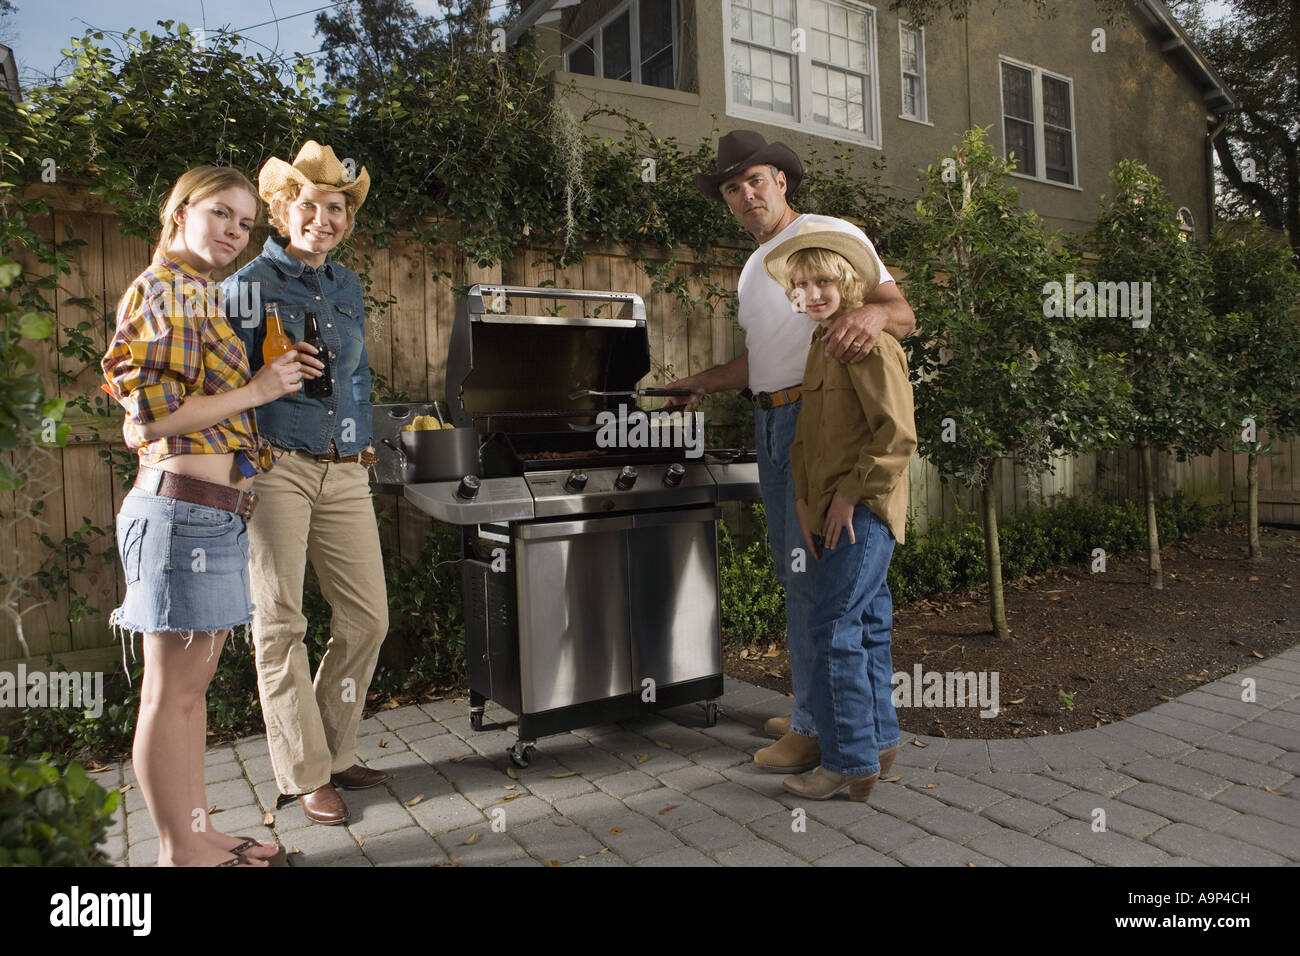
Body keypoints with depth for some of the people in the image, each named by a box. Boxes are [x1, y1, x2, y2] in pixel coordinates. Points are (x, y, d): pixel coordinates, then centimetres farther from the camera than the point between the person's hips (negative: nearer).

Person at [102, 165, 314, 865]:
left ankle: (196, 836, 24)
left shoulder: (199, 295, 22)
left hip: (216, 510, 10)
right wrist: (256, 391, -10)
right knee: (173, 689, -1)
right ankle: (178, 851, 11)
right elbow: (149, 417, -15)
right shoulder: (159, 290, -6)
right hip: (183, 504, -10)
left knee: (193, 682, 13)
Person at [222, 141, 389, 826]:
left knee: (368, 618, 4)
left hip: (345, 472, 5)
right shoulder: (251, 283, 0)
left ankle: (334, 751, 23)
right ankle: (306, 775, 14)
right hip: (275, 467, -5)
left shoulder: (347, 286, 17)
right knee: (281, 624, 1)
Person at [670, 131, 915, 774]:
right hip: (771, 421, 9)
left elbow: (905, 315, -12)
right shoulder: (752, 269, 22)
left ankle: (816, 726, 1)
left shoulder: (831, 235, -4)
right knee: (793, 570, 13)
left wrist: (874, 311, -34)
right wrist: (701, 383, 16)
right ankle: (814, 706, 27)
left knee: (812, 571, -9)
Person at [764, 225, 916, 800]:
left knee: (835, 628, -7)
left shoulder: (870, 344, -12)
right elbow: (806, 431, 18)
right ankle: (878, 740, 29)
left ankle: (849, 763, 4)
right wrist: (804, 499, 7)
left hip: (863, 510, -9)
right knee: (865, 624, 16)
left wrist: (851, 494, -16)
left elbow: (897, 435, -19)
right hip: (833, 511, 9)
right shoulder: (821, 344, 18)